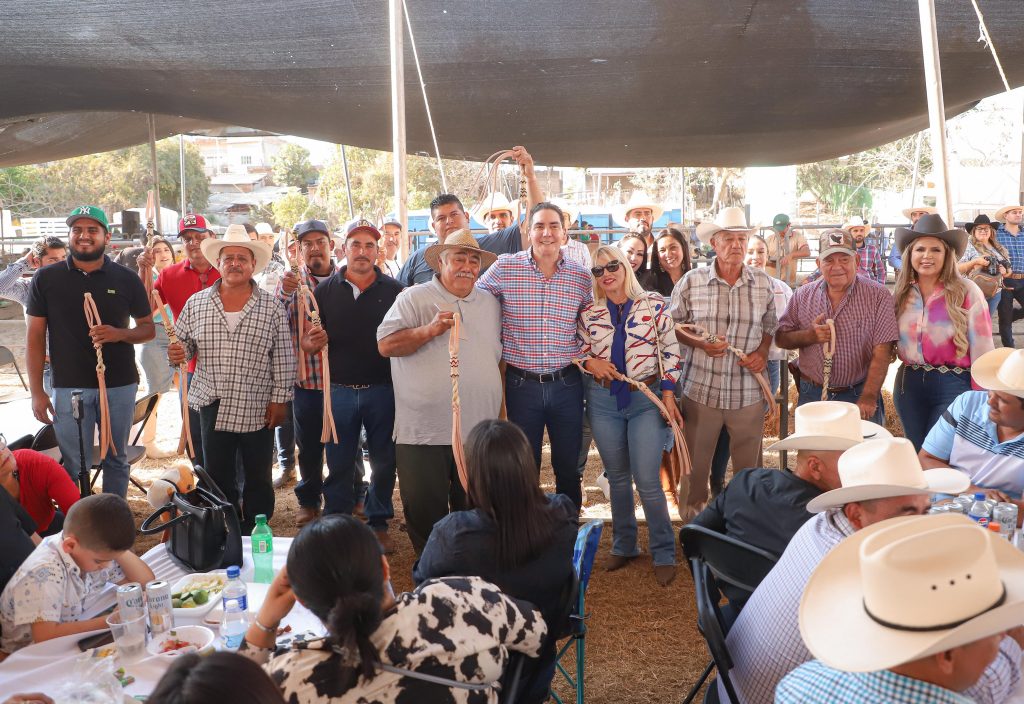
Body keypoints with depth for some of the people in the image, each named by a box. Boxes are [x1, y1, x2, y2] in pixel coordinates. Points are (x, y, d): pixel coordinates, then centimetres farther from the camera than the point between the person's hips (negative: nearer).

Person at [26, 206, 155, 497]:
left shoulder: (126, 279, 2)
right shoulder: (46, 279, 1)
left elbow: (148, 329, 8)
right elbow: (35, 337, 2)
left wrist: (119, 334, -15)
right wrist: (37, 392, -3)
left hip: (120, 386, 1)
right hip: (69, 388, -1)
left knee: (116, 459, 12)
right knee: (73, 467, 3)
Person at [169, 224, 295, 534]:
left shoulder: (272, 307, -2)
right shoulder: (196, 304, 5)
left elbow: (284, 358, -2)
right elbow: (184, 343, 13)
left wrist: (280, 399, -6)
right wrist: (179, 353, -10)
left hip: (257, 411, -2)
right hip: (212, 407, 2)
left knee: (258, 482, 10)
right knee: (218, 479, 13)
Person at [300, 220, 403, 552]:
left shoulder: (394, 290, 1)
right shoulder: (325, 290, 5)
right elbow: (307, 342, 7)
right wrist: (311, 343, -16)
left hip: (383, 389, 0)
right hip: (339, 390, 1)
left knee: (384, 461, 9)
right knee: (339, 463, 8)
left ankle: (379, 522, 24)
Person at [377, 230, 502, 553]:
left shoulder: (490, 303, 14)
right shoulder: (414, 299, -1)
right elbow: (385, 345, -9)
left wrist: (501, 415, 16)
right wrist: (429, 330, -20)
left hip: (480, 432, 4)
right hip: (424, 431, -4)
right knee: (424, 514, 5)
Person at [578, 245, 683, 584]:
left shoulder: (654, 305, -2)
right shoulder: (589, 313, 5)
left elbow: (670, 351, 0)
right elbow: (579, 351, 13)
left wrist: (668, 393, -6)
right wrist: (590, 362, -8)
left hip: (646, 400, -3)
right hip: (603, 401, 3)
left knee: (647, 480, -6)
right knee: (617, 478, 13)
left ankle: (664, 554, 12)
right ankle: (624, 546, 29)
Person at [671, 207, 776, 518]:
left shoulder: (763, 283, 4)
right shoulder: (691, 282, -3)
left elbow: (770, 327, 15)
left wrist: (762, 353, -3)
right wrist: (699, 343, -12)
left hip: (748, 392, 2)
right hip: (701, 390, -1)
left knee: (749, 466, 12)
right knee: (695, 464, 10)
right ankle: (692, 523, 29)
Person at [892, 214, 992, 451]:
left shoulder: (967, 292, -10)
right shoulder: (902, 292, 3)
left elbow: (981, 349, -9)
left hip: (953, 386, -4)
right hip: (909, 384, 5)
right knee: (915, 453, 16)